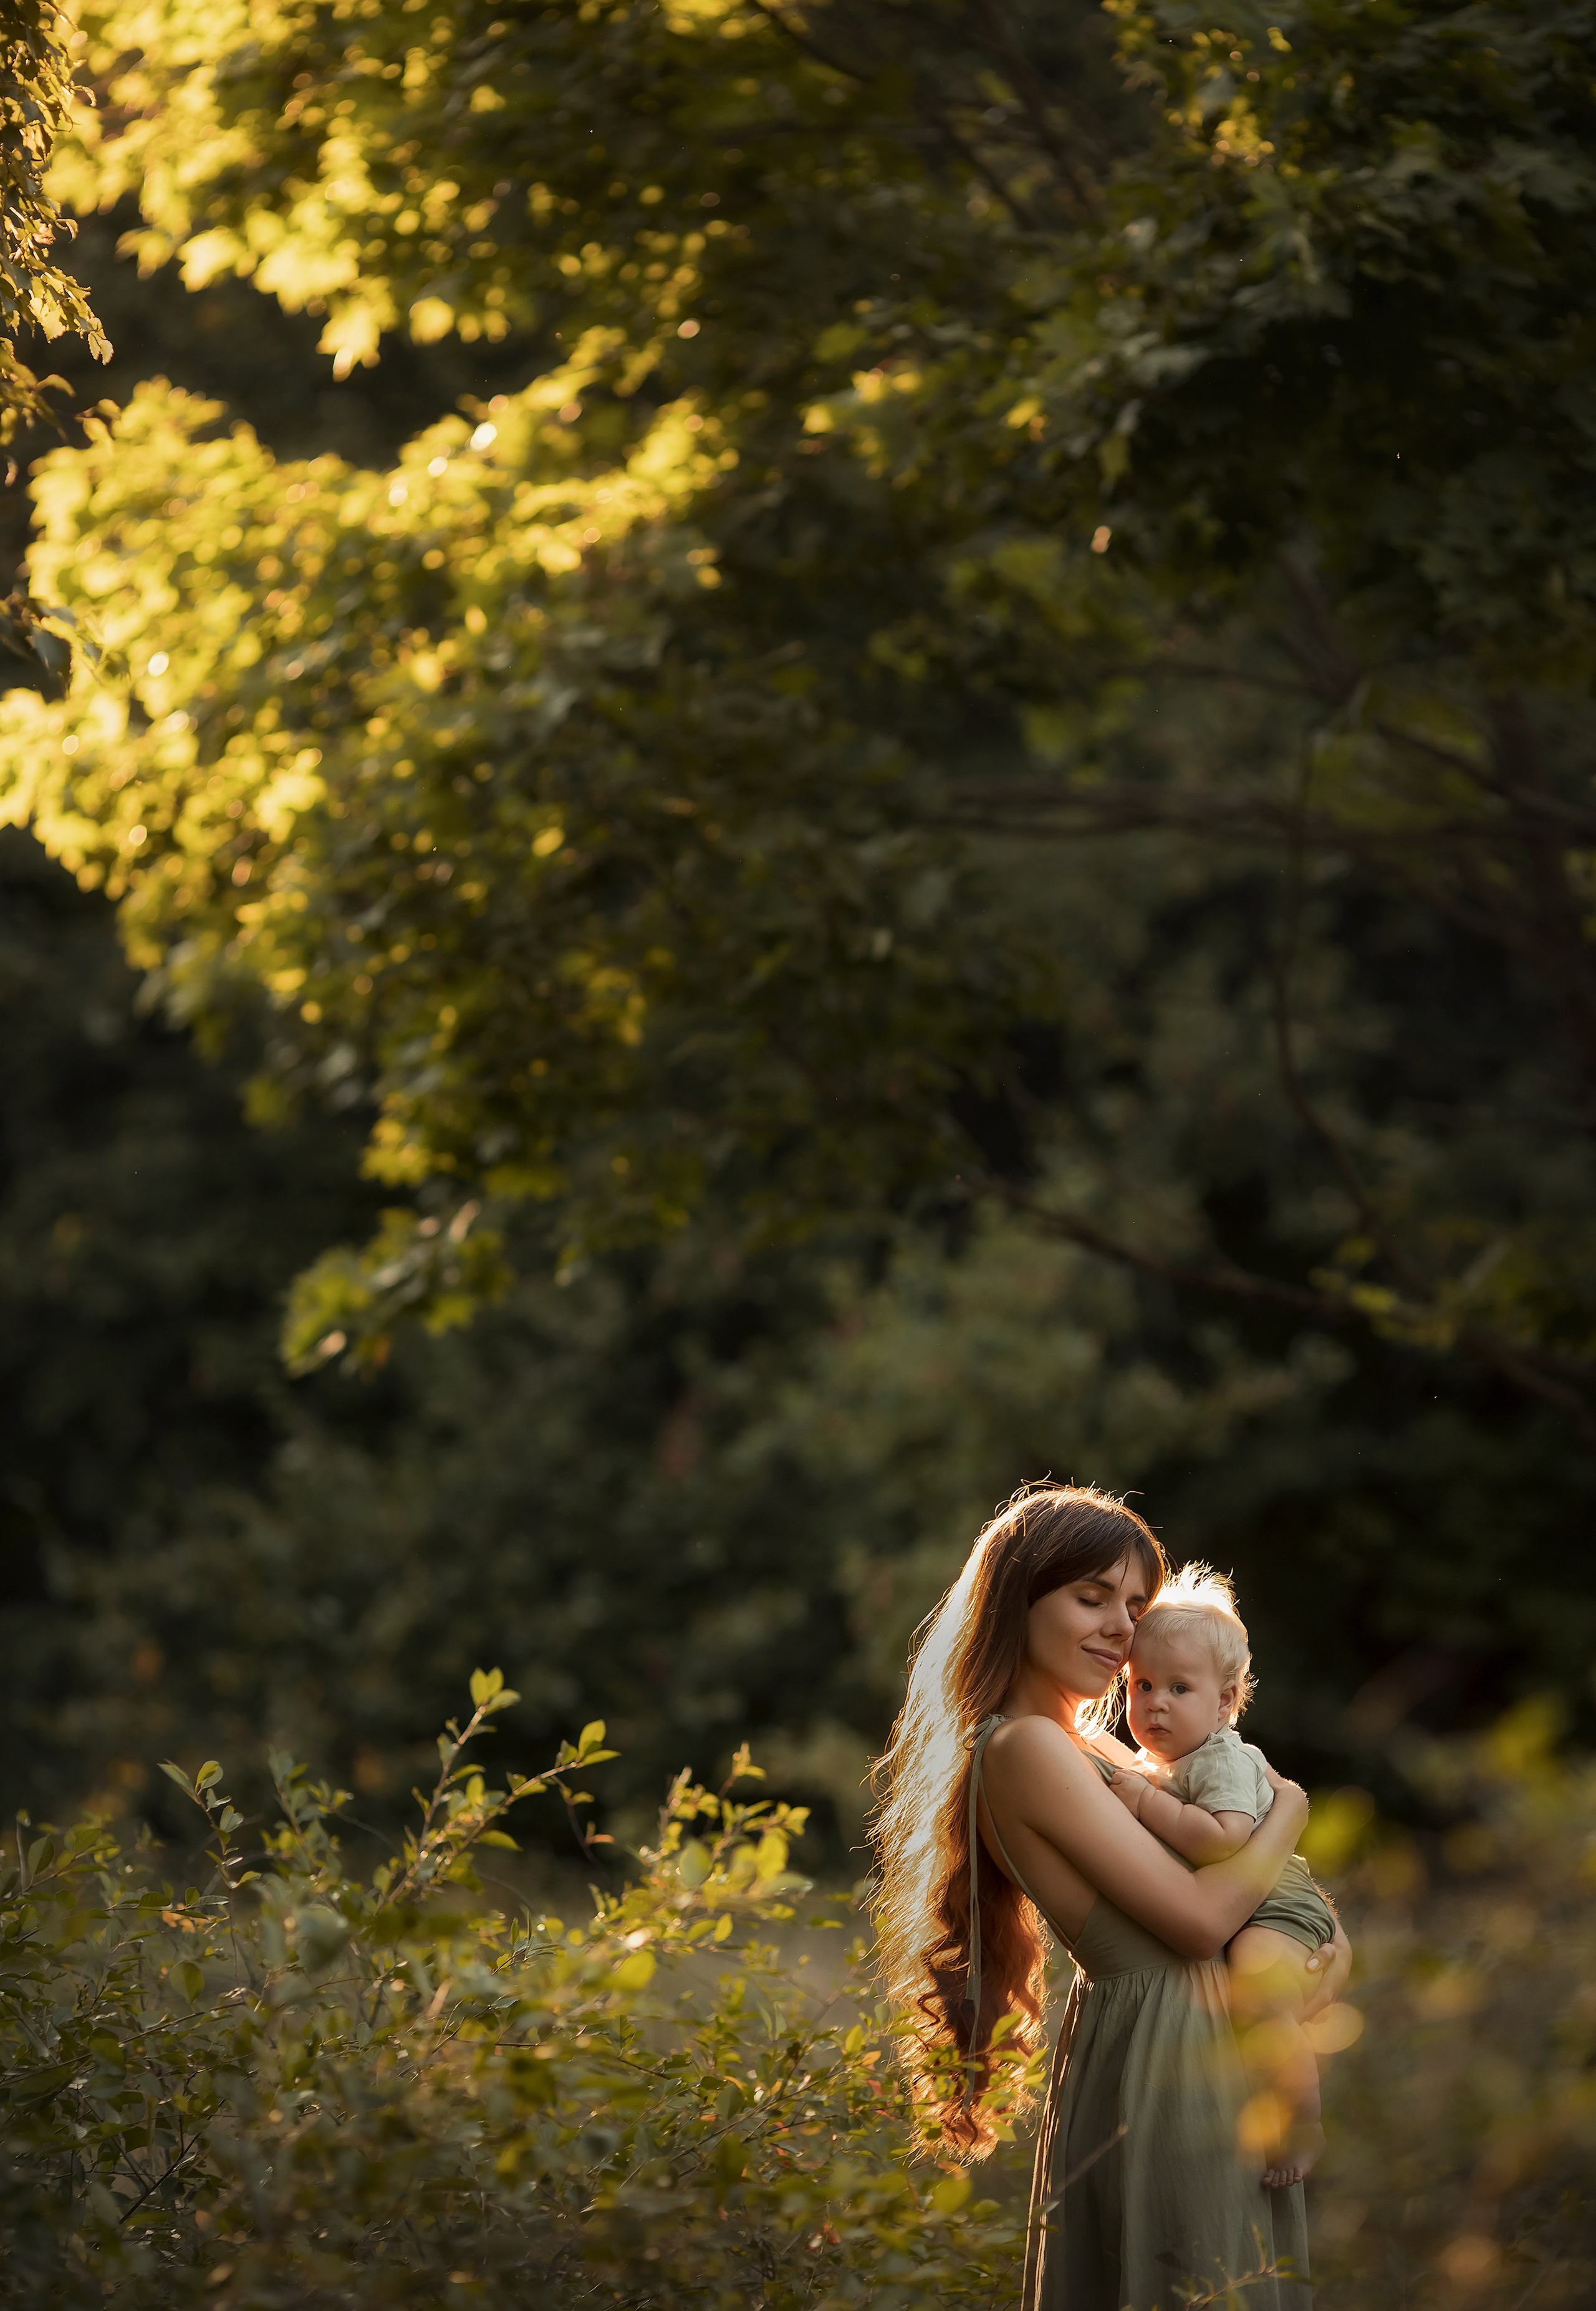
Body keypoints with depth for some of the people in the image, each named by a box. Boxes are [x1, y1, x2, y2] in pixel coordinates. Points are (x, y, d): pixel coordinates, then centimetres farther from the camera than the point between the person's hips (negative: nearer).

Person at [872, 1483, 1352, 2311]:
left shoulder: (1085, 1748, 15)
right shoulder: (1026, 1748, -15)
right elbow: (1200, 1916, -17)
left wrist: (1329, 1943, -2)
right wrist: (1289, 1807, -2)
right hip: (1156, 2077, -10)